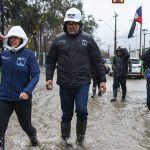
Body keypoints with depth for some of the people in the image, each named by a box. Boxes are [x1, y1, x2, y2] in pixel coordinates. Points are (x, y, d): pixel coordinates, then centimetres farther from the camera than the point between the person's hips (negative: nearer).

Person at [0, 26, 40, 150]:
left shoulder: (29, 55, -9)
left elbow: (35, 75, -11)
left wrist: (27, 91, -27)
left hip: (22, 98, -1)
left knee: (26, 125, 19)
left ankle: (33, 135, 52)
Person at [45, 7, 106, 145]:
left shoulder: (88, 39, 2)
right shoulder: (59, 39, 3)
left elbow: (97, 61, 3)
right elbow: (50, 60, 8)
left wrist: (102, 80, 0)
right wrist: (49, 78, -2)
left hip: (82, 83, -1)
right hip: (65, 85, 1)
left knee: (81, 111, -14)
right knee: (67, 114, 9)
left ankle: (80, 137, 10)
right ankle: (65, 139, 29)